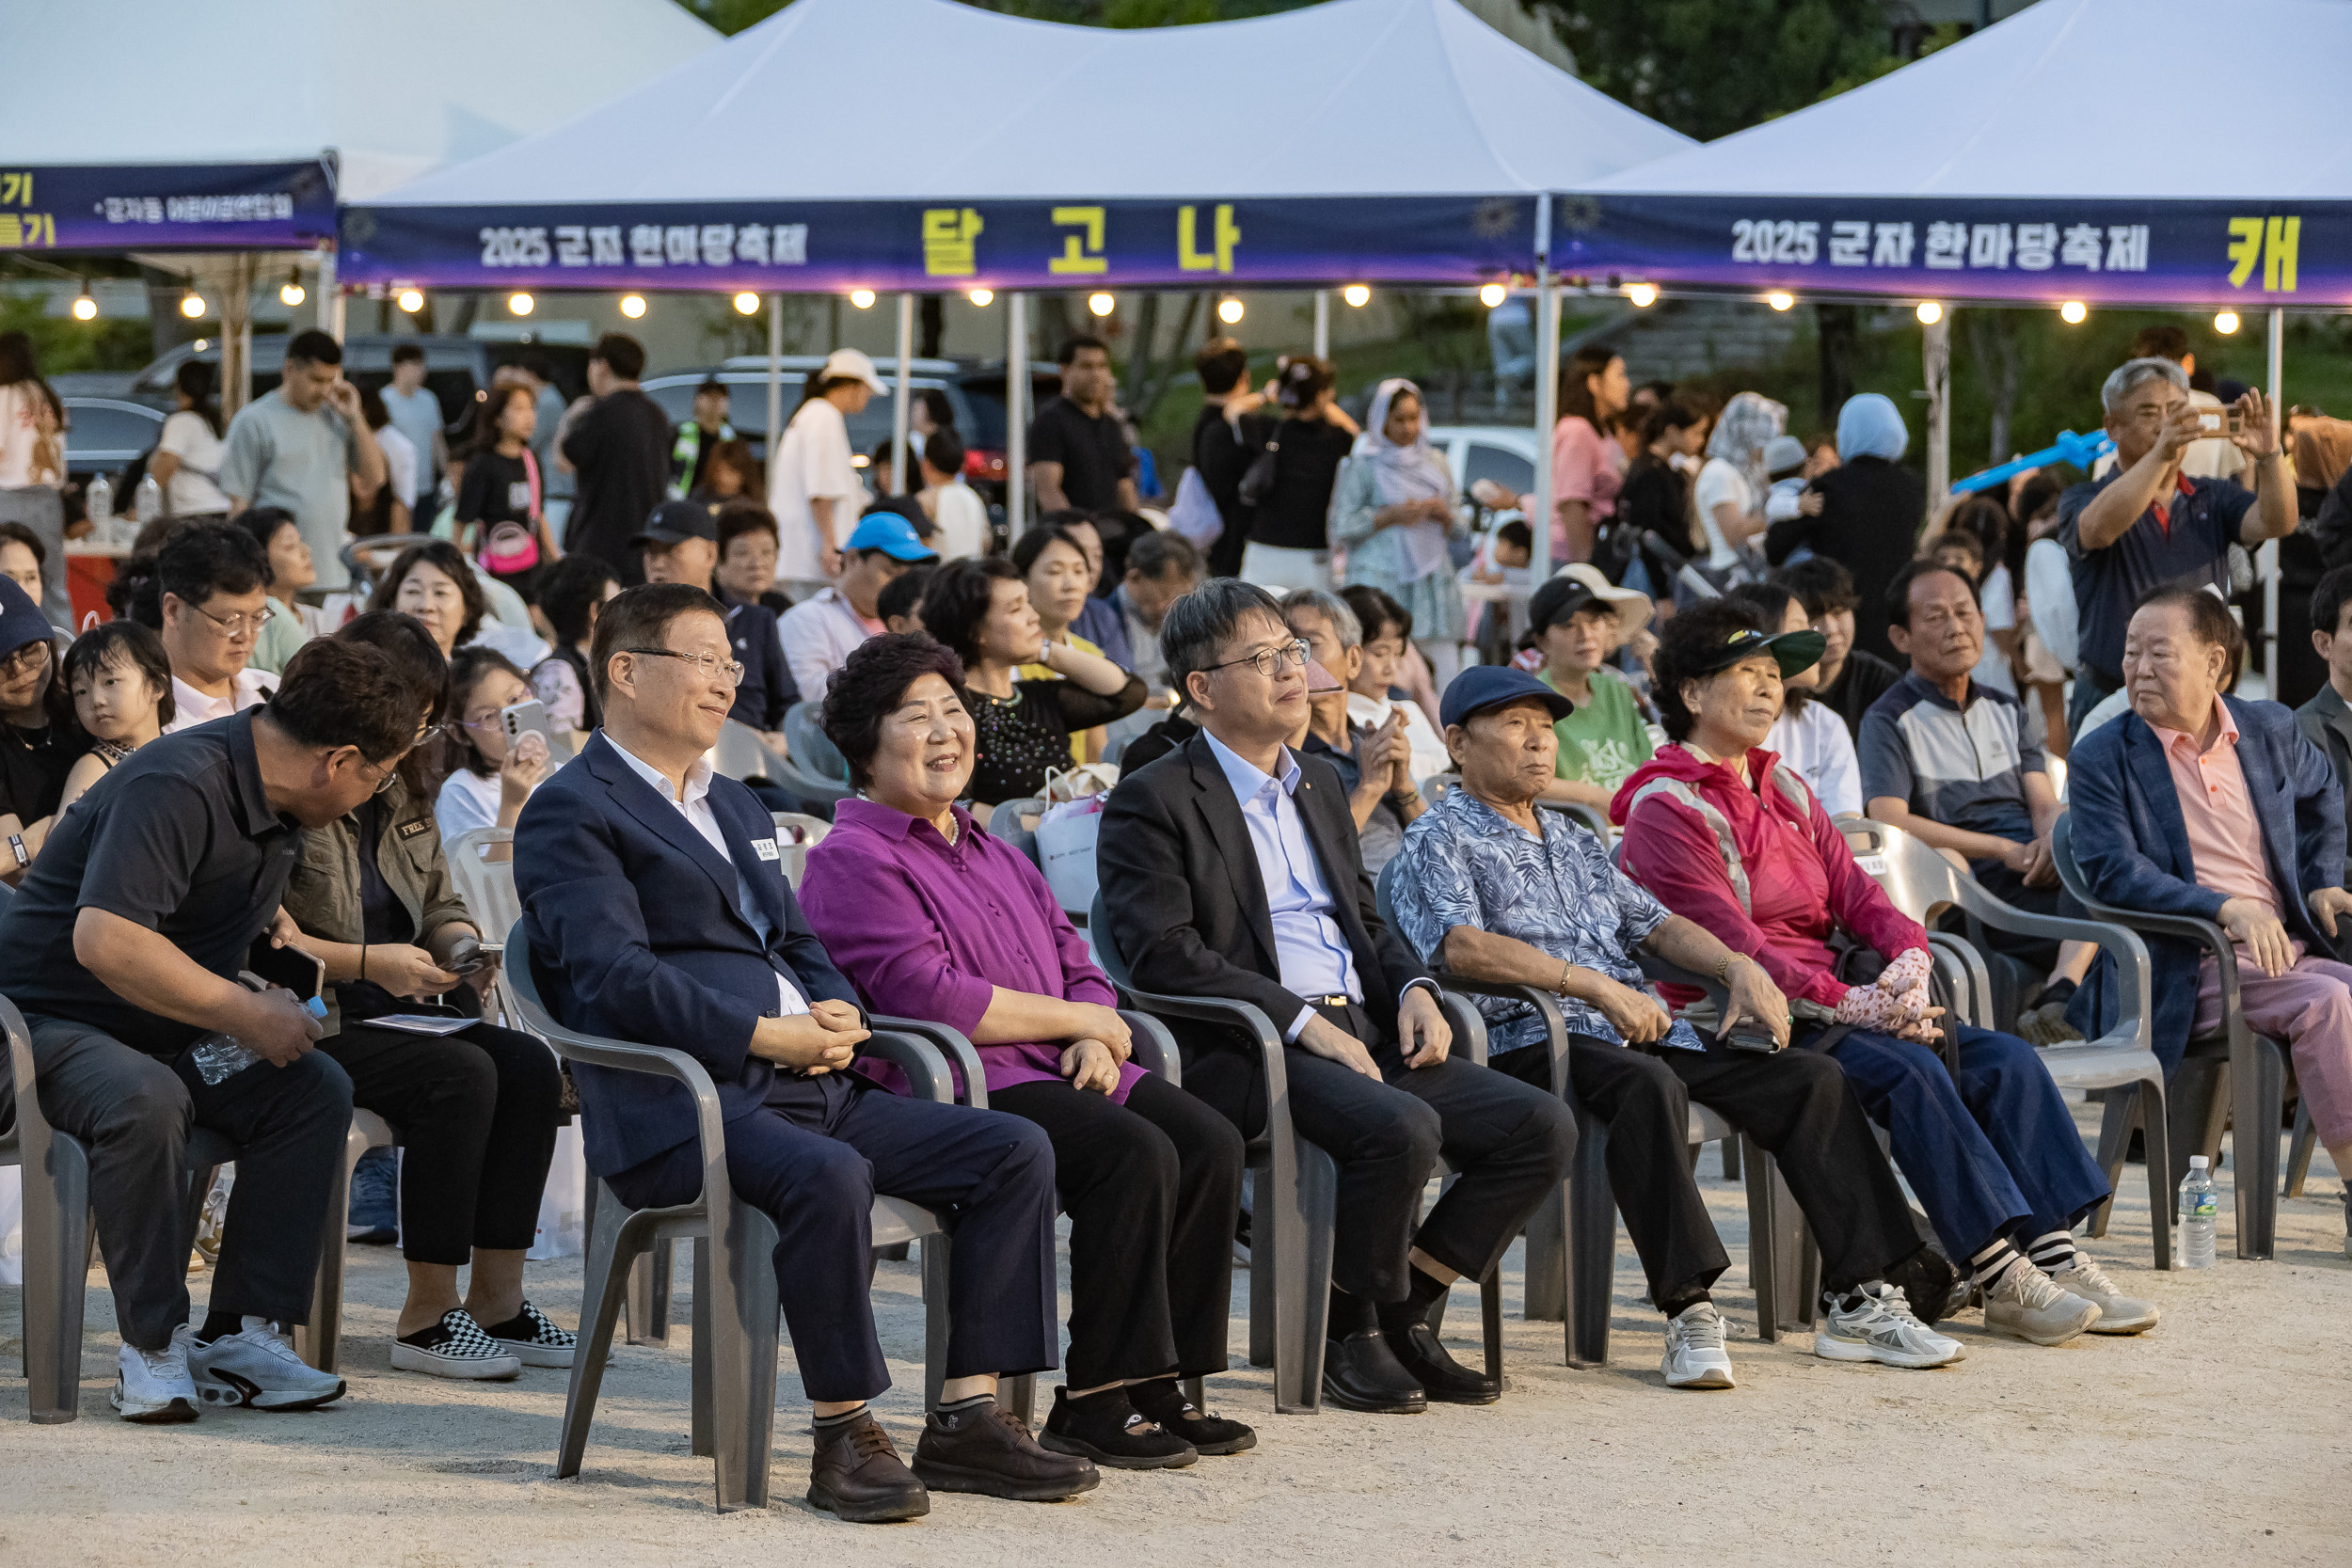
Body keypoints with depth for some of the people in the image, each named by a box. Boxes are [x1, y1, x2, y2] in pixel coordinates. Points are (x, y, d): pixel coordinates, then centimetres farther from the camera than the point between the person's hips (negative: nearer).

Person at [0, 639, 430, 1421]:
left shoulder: (277, 803, 8)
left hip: (165, 1033, 9)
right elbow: (104, 941, -34)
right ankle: (151, 1347, -23)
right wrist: (248, 1014, -27)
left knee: (314, 1088, -13)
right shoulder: (181, 786, -24)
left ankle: (238, 1334, -16)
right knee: (145, 1101, -38)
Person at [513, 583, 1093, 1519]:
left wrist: (834, 1013, 3)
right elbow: (613, 975, -14)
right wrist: (765, 1035, -17)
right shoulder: (571, 813, -1)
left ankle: (968, 1418, -8)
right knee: (828, 1176, -38)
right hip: (679, 1104, -9)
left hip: (809, 1087, 9)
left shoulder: (736, 806, 29)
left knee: (1016, 1151, -7)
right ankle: (845, 1436, -25)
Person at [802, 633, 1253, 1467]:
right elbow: (932, 998, -16)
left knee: (1209, 1141, -13)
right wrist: (1079, 1020, -9)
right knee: (1136, 1153, -28)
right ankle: (1094, 1405, -22)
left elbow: (1079, 966, 22)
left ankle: (1157, 1386, -9)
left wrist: (1096, 1041, -2)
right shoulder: (853, 861, -5)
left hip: (1058, 1070, 9)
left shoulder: (996, 856, 25)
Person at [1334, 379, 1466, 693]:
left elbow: (1458, 529, 20)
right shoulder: (1363, 467, 3)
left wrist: (1443, 514, -2)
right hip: (1381, 581, -4)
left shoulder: (1436, 464, 17)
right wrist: (1391, 516, -11)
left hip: (1433, 581, 4)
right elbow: (1340, 529, -2)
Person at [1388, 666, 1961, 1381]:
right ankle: (1688, 1312, -42)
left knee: (1812, 1077, -10)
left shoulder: (1574, 841, 30)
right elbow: (1462, 946, -14)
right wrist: (1596, 986, -20)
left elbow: (1654, 922, 27)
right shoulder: (1438, 841, 4)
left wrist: (1738, 966, 6)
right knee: (1648, 1085, -39)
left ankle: (1861, 1295, -14)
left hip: (1640, 1026, 8)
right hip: (1529, 1036, -8)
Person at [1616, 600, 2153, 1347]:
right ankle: (2002, 1281, -29)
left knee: (2007, 1060, -10)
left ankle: (2057, 1257, -16)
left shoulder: (1783, 790, 21)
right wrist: (1846, 1003, -23)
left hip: (1833, 1001, 8)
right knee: (1910, 1072, -30)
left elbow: (1853, 889, 12)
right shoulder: (1665, 808, -7)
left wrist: (1908, 957, -11)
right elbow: (1729, 942, -16)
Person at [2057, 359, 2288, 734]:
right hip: (2111, 701, -3)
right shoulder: (2081, 502, 1)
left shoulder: (2214, 499, 12)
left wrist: (2269, 457, -26)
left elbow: (2276, 522, -6)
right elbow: (2101, 527, -24)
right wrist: (2160, 454, -37)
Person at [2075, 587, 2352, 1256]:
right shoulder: (2102, 758, -1)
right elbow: (2112, 873, -13)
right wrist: (2227, 908, -24)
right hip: (2189, 968, -5)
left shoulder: (2272, 732, 13)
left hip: (2287, 947, 5)